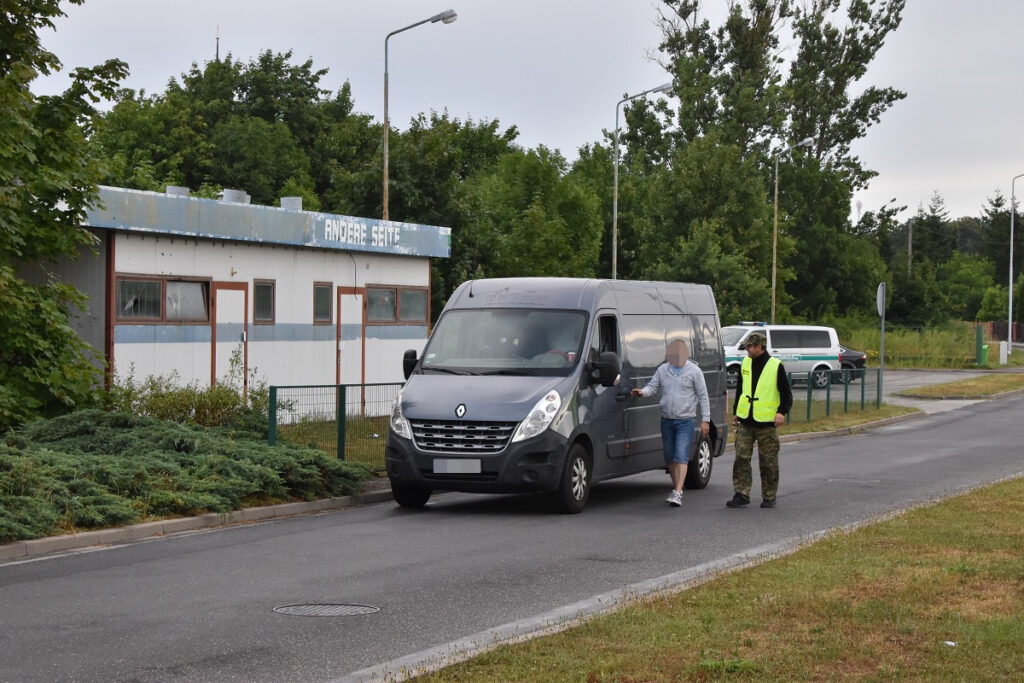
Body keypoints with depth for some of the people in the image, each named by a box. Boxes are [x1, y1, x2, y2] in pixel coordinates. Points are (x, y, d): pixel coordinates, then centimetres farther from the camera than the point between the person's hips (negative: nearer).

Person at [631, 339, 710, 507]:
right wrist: (642, 392, -20)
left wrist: (705, 419, -5)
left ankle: (677, 493, -20)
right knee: (670, 457, 11)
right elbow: (652, 386, 4)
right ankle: (677, 488, 26)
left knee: (681, 457, -14)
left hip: (685, 420, -5)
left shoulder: (694, 371, -3)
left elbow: (703, 396, -1)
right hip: (667, 420, 5)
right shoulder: (663, 370, 8)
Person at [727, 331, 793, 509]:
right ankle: (741, 494, 1)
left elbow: (786, 393, -4)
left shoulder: (775, 366, -6)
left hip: (766, 422, -4)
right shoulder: (746, 363, 10)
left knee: (768, 462, 3)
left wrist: (782, 411, -18)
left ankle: (769, 497, 12)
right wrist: (735, 412, 20)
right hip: (745, 421, 4)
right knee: (741, 458, -2)